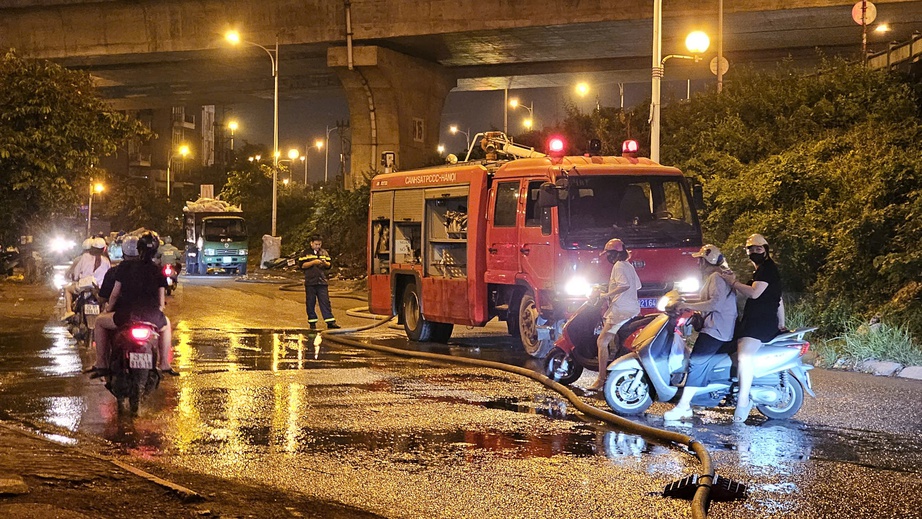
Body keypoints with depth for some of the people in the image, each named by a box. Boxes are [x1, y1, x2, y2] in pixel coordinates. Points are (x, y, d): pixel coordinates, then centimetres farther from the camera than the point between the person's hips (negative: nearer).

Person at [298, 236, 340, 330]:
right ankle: (312, 322, 10)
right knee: (310, 302, 2)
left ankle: (330, 322, -4)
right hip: (310, 281, -2)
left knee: (325, 301, -1)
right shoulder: (306, 253, 2)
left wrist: (325, 263, -6)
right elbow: (302, 265, -6)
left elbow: (329, 265, 17)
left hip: (322, 281, 2)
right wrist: (313, 262, -16)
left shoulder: (324, 253, 13)